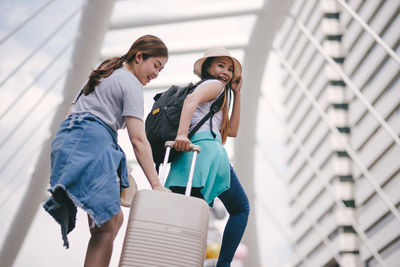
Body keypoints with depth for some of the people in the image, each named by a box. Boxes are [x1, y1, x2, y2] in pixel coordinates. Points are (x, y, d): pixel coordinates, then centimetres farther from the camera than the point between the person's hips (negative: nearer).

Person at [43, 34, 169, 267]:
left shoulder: (107, 72, 26)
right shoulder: (131, 84, -2)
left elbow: (75, 109, 26)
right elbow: (138, 140, -11)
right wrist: (156, 185, -13)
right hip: (92, 140, -9)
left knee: (114, 219, 4)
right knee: (108, 226, -14)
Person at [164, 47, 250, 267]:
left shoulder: (216, 99, 36)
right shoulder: (214, 84, 9)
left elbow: (232, 131, 29)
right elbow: (191, 100, -14)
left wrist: (236, 94, 32)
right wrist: (182, 133, -29)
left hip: (187, 157, 8)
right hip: (206, 149, -8)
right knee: (240, 209, 7)